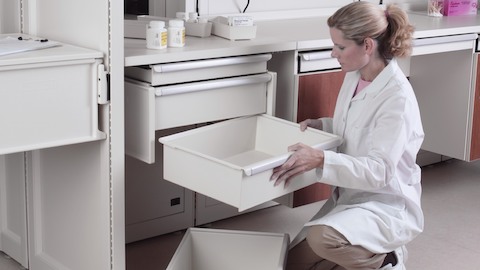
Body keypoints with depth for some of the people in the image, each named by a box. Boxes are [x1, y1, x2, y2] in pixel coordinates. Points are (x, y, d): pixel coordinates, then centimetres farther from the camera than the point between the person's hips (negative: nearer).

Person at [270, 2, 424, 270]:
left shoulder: (397, 97, -25)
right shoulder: (354, 77, 1)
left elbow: (380, 171, -29)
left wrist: (321, 159, -41)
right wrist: (319, 125, 0)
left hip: (386, 206, -8)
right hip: (349, 197, 9)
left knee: (322, 237, -35)